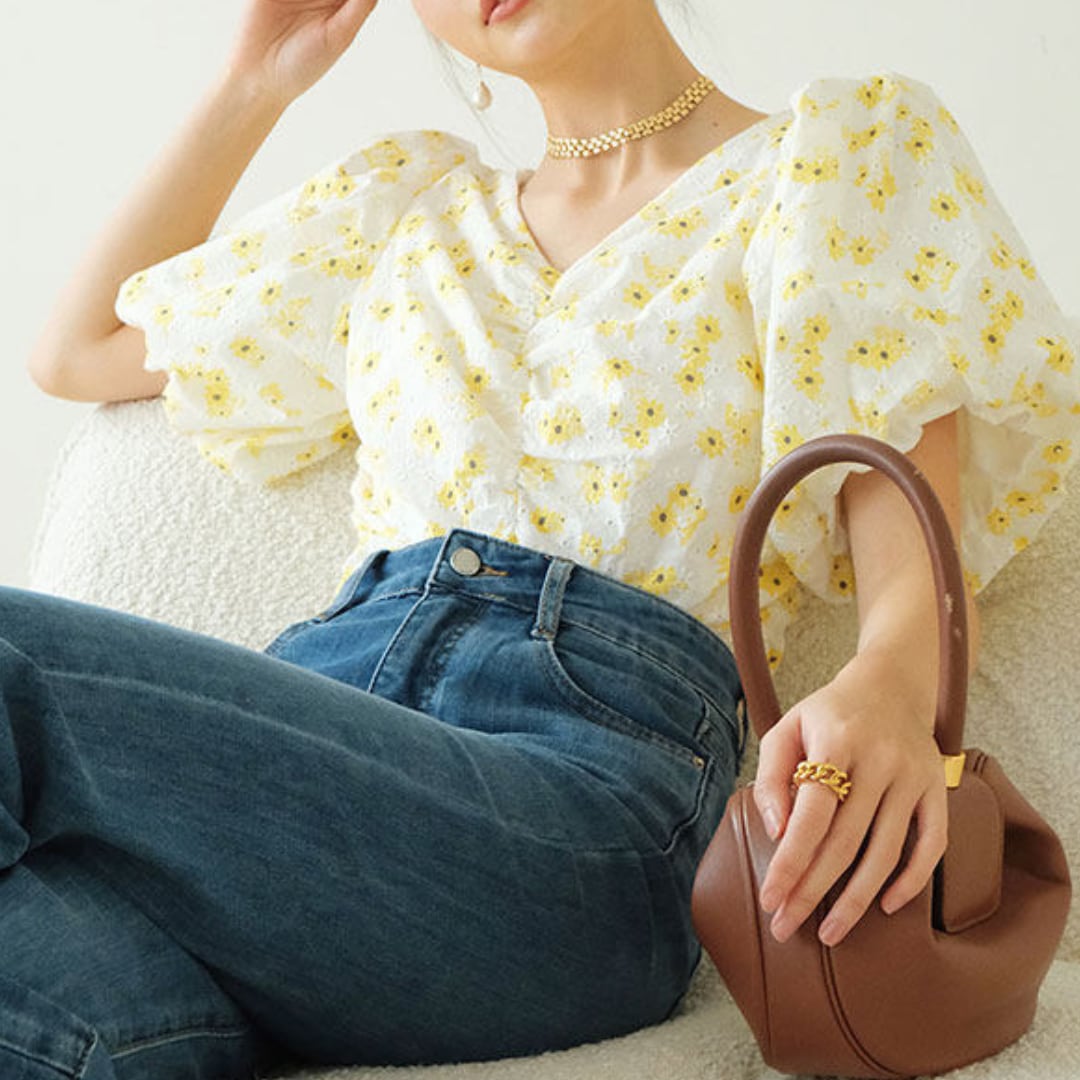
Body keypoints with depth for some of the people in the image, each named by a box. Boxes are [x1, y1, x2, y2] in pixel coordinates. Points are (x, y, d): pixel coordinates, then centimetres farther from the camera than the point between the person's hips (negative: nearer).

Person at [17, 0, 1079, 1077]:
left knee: (12, 660, -30)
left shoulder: (843, 152, 19)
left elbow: (905, 524, 3)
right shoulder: (410, 203, 32)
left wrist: (887, 682, -22)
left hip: (592, 751, -3)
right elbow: (75, 352, 38)